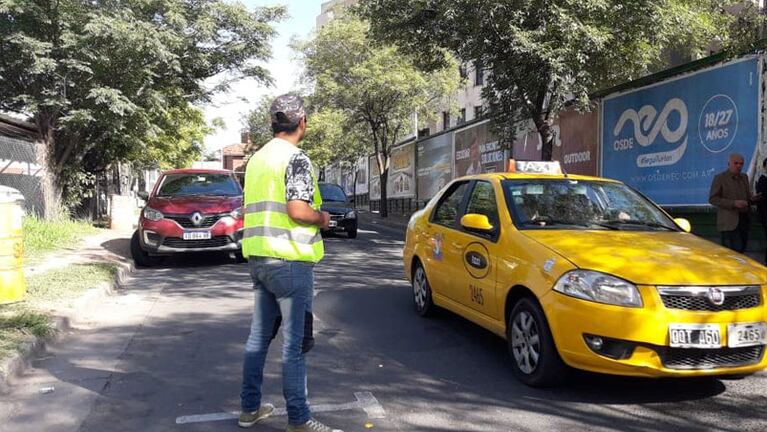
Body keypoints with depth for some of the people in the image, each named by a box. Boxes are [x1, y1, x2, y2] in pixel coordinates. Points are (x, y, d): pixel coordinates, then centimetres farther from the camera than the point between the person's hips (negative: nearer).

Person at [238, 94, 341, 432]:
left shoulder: (257, 158, 15)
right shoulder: (295, 158, -12)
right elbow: (298, 211, -21)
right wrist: (322, 218, -3)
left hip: (258, 258, 8)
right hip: (290, 261, -8)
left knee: (259, 335, 15)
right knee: (294, 342, -2)